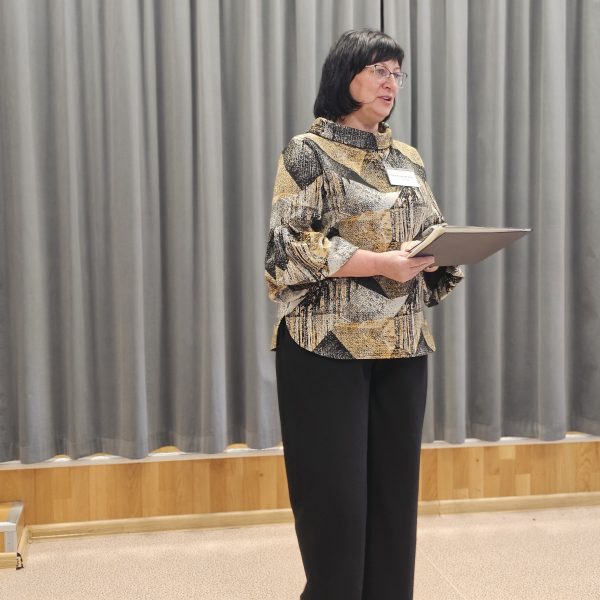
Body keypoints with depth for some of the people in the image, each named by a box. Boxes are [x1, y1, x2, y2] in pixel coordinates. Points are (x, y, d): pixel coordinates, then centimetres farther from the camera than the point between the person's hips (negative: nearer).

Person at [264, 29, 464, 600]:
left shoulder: (407, 159, 15)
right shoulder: (308, 152, -3)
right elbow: (289, 246, -12)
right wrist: (380, 263, -21)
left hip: (401, 345, 6)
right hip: (329, 345, -5)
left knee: (395, 485, 8)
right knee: (335, 493, -1)